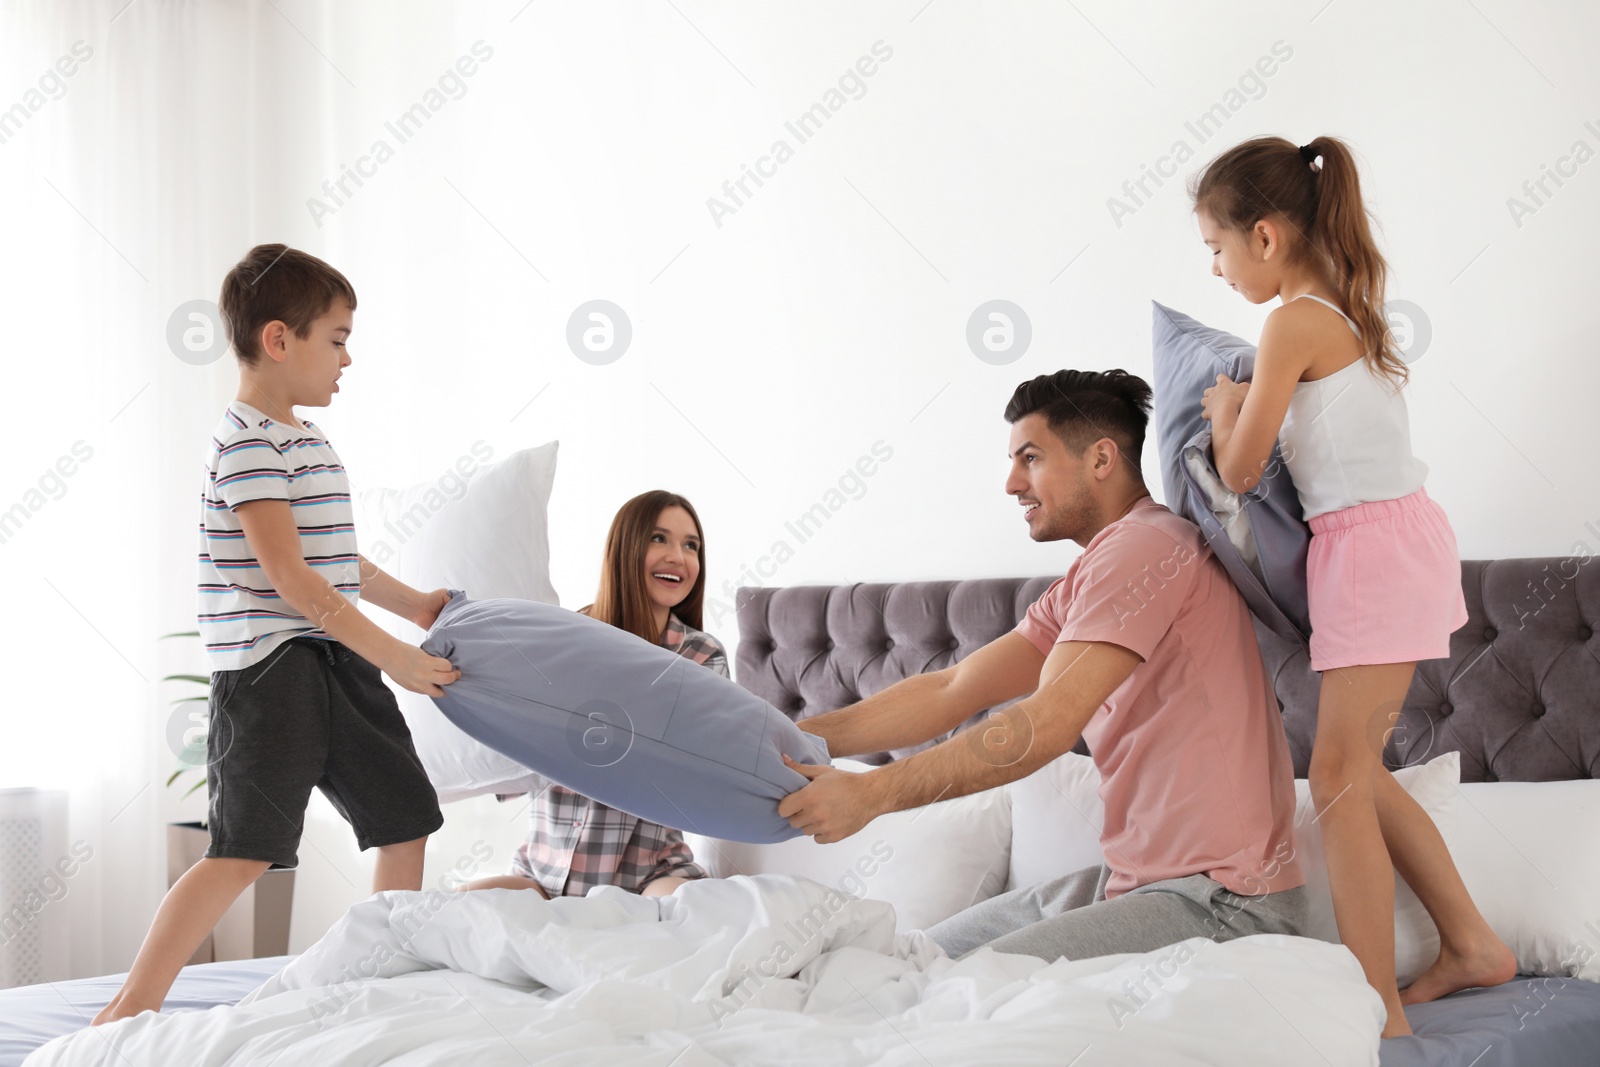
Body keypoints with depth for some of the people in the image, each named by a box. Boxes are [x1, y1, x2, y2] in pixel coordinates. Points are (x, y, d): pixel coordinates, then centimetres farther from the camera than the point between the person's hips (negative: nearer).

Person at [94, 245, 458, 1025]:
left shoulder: (309, 441, 16)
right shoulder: (246, 443, -15)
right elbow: (289, 578, -21)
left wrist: (416, 605, 32)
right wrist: (394, 657, -19)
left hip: (337, 664, 10)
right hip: (270, 668, -10)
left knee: (405, 819, 14)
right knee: (245, 850, -13)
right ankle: (130, 1010, -6)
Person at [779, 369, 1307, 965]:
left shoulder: (1144, 545, -15)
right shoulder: (1082, 587, 18)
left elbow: (1047, 725, -23)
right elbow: (952, 692, 12)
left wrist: (874, 793, -23)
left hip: (1221, 900, -10)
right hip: (1136, 880, 10)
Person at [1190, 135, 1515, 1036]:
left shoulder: (1295, 322, -14)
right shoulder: (1348, 309, 14)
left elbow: (1240, 470, -9)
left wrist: (1222, 416, 8)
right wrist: (1248, 409, 16)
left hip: (1378, 546, -10)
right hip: (1392, 539, 10)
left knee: (1340, 774, -8)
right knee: (1357, 767, 15)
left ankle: (1382, 1014, -7)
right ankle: (1473, 945, 22)